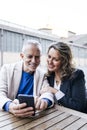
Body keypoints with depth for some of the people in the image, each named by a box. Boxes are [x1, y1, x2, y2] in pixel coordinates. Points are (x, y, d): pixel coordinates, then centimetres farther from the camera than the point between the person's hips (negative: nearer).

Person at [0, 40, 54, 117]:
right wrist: (9, 106, -34)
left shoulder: (42, 75, 4)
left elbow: (48, 93, -8)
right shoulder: (7, 69, -1)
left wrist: (45, 101, -33)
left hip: (31, 116, 2)